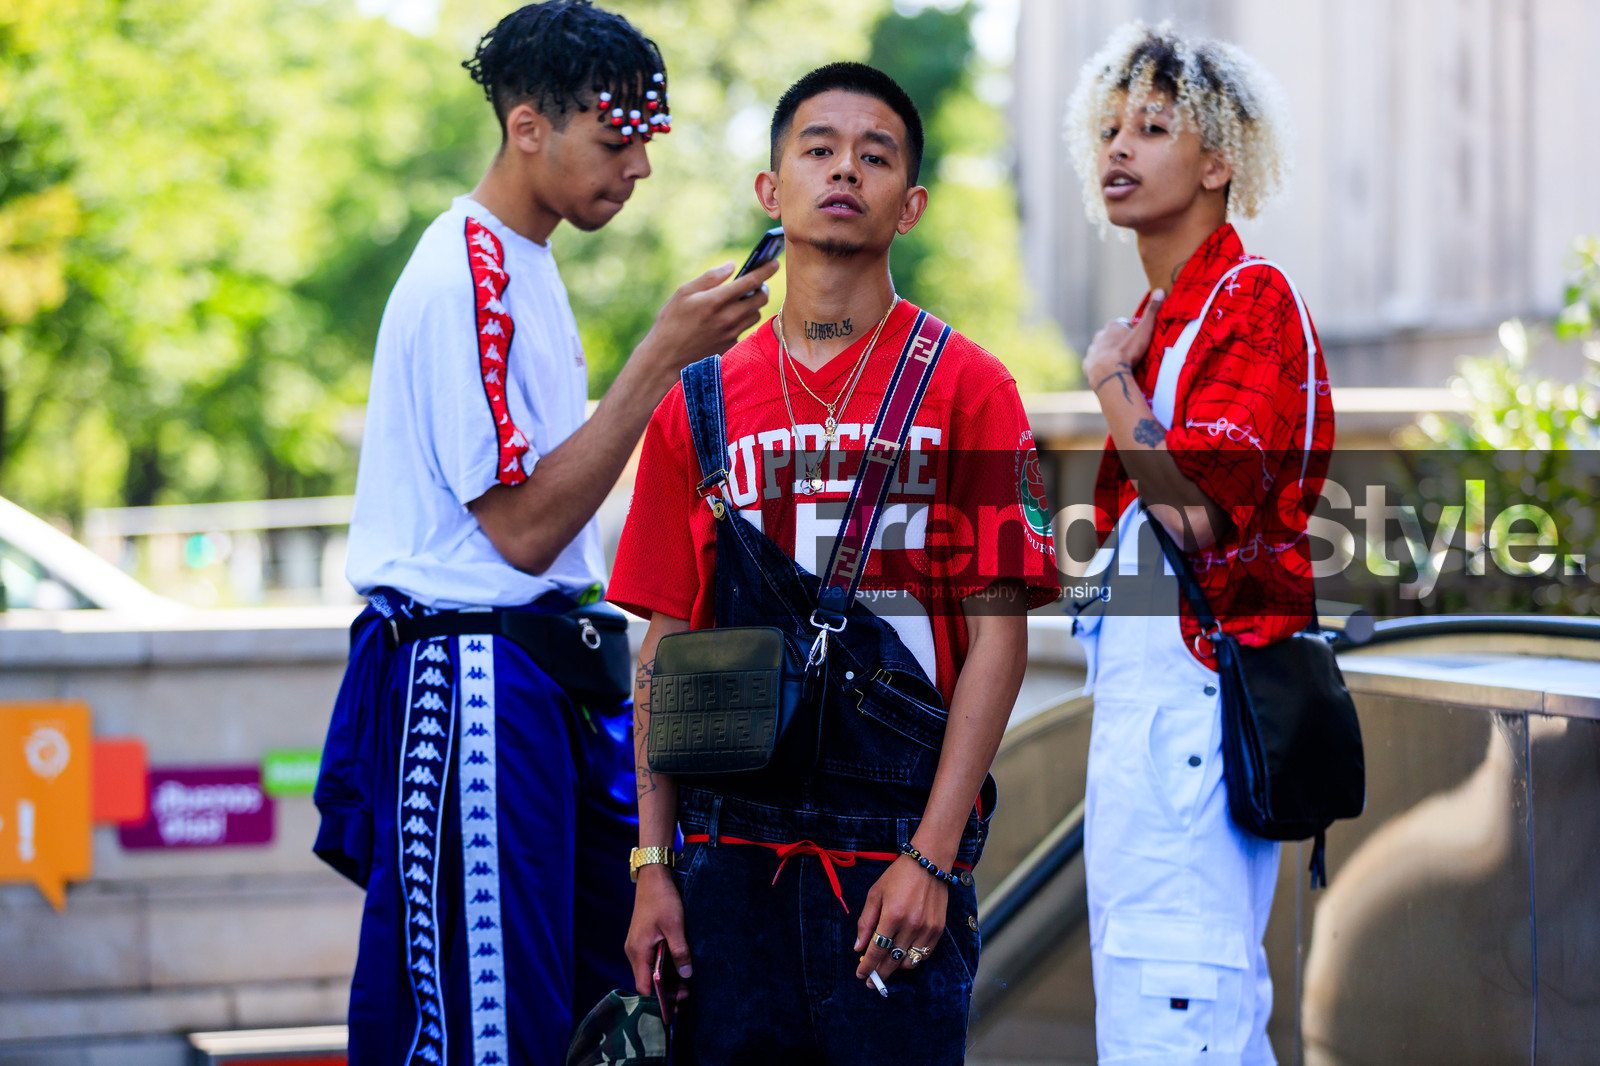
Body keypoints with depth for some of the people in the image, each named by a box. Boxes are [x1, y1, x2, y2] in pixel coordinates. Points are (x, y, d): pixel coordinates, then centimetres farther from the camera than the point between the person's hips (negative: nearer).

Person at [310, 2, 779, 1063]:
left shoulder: (525, 264, 16)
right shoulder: (463, 280, -15)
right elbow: (522, 526, -19)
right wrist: (662, 357, -20)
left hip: (543, 677, 10)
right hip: (465, 683, -10)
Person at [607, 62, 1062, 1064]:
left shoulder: (966, 389, 1)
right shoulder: (698, 404, 10)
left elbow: (998, 636, -3)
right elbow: (665, 649, 10)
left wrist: (932, 855, -11)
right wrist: (652, 864, 4)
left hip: (898, 851, -2)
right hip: (731, 852, 3)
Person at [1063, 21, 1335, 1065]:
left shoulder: (1253, 297, -9)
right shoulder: (1164, 315, 19)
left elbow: (1199, 504, -20)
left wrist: (1111, 381, -9)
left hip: (1194, 694, -10)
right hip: (1140, 694, 10)